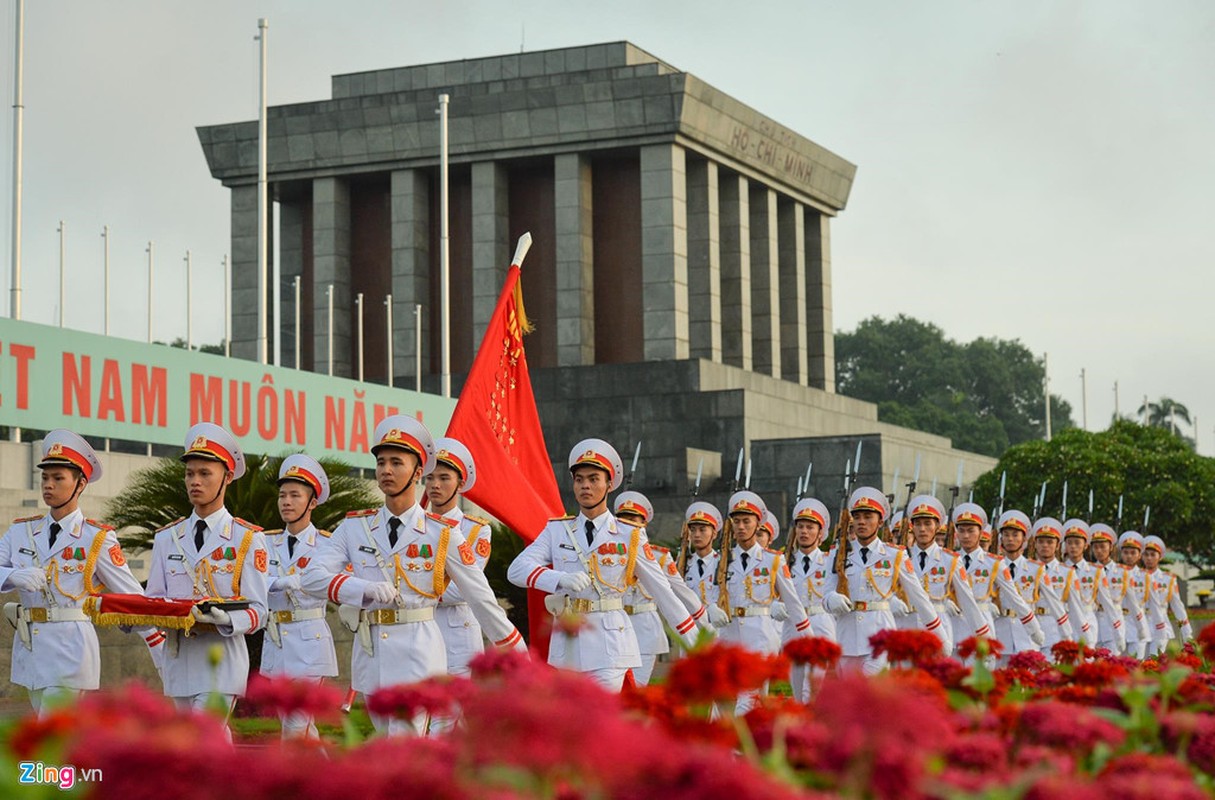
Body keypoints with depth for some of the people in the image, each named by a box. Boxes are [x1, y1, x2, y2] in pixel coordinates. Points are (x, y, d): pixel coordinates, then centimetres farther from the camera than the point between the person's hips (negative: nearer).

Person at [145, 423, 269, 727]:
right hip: (178, 656, 5)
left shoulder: (248, 539, -1)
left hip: (221, 659, -5)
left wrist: (226, 619, -28)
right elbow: (154, 599, 11)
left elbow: (258, 610, -7)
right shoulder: (166, 538, 13)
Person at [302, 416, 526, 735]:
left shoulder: (443, 534, -3)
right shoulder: (354, 527, 4)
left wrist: (519, 657, 5)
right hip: (370, 653, 4)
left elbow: (481, 598, 2)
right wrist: (366, 589, -25)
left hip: (418, 652, -4)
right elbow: (312, 577, -8)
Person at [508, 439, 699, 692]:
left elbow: (661, 590, 5)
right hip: (566, 641, 3)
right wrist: (561, 579, -25)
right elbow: (517, 569, -7)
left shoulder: (630, 536, 1)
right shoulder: (557, 530, 6)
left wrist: (694, 641, 4)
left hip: (609, 642, -3)